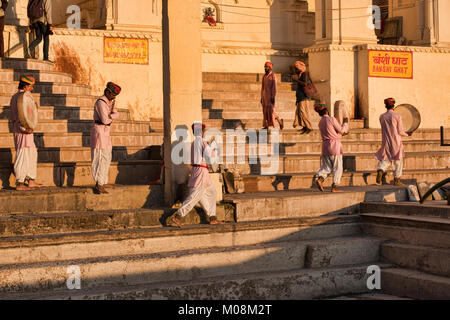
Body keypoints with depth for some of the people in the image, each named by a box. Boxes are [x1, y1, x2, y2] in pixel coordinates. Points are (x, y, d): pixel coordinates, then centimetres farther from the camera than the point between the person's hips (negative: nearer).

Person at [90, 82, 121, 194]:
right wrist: (112, 118, -1)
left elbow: (116, 114, 5)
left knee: (107, 157, 16)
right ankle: (98, 186, -16)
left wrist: (110, 116, -17)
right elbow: (105, 120, -23)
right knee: (101, 158, -14)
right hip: (100, 131, -10)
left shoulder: (110, 102, 14)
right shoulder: (101, 102, -17)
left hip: (105, 132, 10)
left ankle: (103, 182, 22)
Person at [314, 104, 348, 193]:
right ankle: (334, 187, 1)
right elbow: (341, 130, -5)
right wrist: (345, 123, 10)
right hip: (334, 145, -6)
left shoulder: (320, 123, 10)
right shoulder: (331, 119, -11)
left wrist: (342, 134, 29)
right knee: (337, 167, 3)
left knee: (327, 167, 10)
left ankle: (320, 178, -17)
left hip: (325, 145, 6)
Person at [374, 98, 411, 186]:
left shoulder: (382, 117, 3)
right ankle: (396, 180, 14)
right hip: (396, 142, -3)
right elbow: (400, 132, -9)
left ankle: (380, 171, -16)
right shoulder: (397, 116, -9)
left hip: (386, 142, 3)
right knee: (397, 161, 9)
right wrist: (407, 134, 10)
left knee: (384, 160, 12)